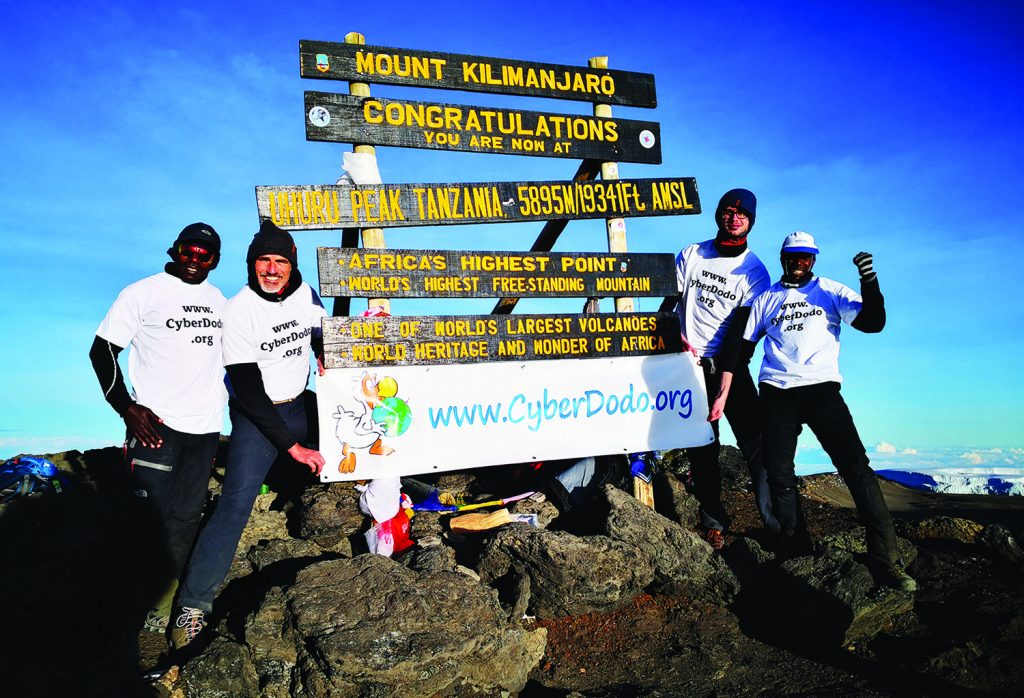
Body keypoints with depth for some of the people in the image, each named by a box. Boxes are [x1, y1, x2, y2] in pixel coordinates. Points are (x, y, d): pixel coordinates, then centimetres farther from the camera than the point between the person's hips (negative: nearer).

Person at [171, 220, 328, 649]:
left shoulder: (306, 295, -3)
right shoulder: (239, 310, -18)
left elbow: (321, 337, 20)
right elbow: (248, 391, -20)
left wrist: (327, 365, -1)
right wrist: (292, 446, -21)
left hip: (301, 405, 6)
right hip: (256, 415, -5)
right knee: (235, 504, -13)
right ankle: (194, 604, -5)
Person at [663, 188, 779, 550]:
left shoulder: (755, 271, -1)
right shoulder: (691, 254, 5)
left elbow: (739, 331, -8)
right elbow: (669, 302, 9)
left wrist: (725, 390, -13)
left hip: (729, 365, -1)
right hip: (689, 364, 1)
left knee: (755, 443, -8)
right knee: (702, 448, 3)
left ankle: (777, 523, -1)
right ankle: (713, 523, 14)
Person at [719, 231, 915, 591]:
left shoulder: (831, 291, 14)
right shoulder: (765, 299, 19)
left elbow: (872, 322, 2)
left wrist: (869, 281, -13)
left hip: (822, 389, -2)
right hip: (776, 394, 2)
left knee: (856, 467, -12)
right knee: (779, 476, -1)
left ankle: (884, 561, -10)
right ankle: (798, 556, 11)